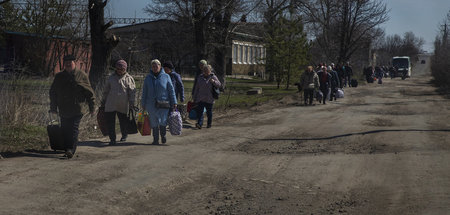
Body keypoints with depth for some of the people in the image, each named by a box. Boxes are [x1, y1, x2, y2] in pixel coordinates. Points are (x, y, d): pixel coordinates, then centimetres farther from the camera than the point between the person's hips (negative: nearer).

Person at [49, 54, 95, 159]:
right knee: (65, 130, 5)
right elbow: (53, 93, 17)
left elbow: (89, 92, 4)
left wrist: (92, 108, 2)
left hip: (77, 109, -4)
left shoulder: (82, 75, 3)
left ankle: (71, 150, -16)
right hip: (64, 110, 4)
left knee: (74, 129, -12)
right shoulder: (59, 77, 12)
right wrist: (53, 107, 12)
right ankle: (67, 150, 14)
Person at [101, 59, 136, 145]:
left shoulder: (129, 78, 3)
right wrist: (103, 101, 18)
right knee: (110, 122, -5)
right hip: (111, 104, 2)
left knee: (123, 122, 9)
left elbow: (132, 92, -1)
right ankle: (112, 139, 3)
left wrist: (131, 103, -10)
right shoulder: (111, 77, 11)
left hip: (123, 105, -2)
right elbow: (106, 90, 18)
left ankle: (124, 135, 33)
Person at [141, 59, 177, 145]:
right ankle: (155, 140, 15)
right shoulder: (148, 78, 9)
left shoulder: (166, 76, 3)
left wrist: (174, 102, -1)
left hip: (163, 103, -2)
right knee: (154, 122, 3)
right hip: (151, 104, 2)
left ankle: (163, 135, 19)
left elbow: (171, 90, 4)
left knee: (163, 121, -8)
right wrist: (143, 104, 10)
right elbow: (144, 92, 12)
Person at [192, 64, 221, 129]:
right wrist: (195, 98, 13)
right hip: (200, 98, 2)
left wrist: (213, 81, -26)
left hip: (209, 99, -2)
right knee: (199, 111, -11)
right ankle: (199, 124, -17)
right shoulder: (200, 77, 10)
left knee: (209, 111, 8)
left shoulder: (213, 77, 2)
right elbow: (196, 88, 14)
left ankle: (209, 123, 22)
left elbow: (219, 85, -6)